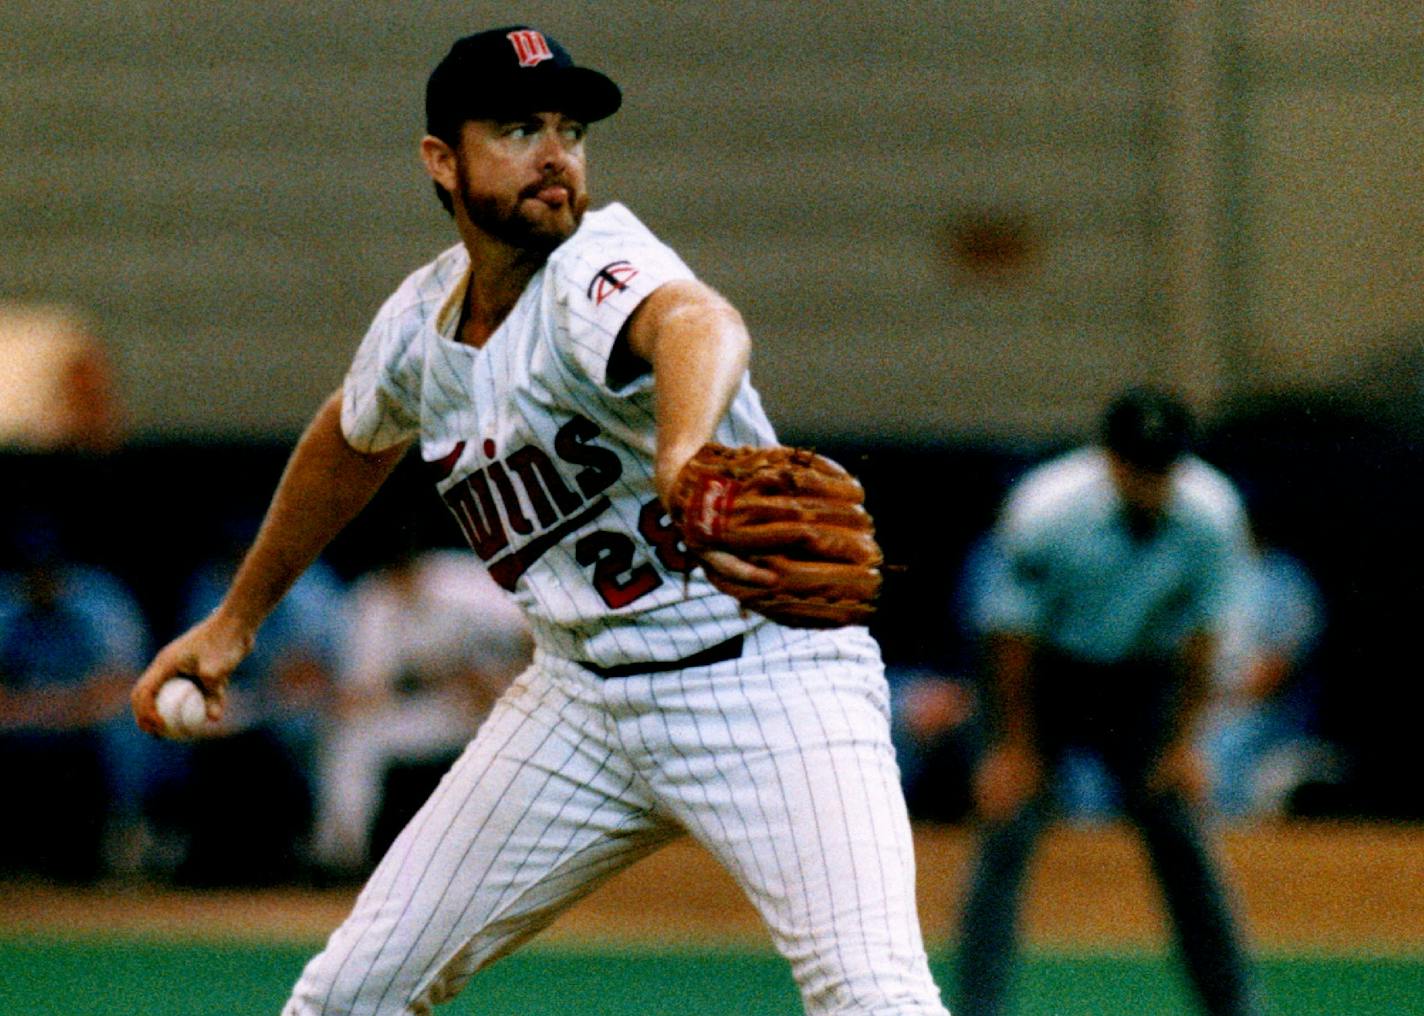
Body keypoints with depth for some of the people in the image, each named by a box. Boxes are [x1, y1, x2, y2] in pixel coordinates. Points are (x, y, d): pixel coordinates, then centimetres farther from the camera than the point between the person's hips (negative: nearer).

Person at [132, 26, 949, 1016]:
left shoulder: (594, 267, -21)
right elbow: (351, 442, 25)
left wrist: (681, 466, -69)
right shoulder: (422, 321, 0)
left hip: (768, 674, -6)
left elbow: (698, 323, -47)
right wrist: (237, 619, 33)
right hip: (581, 699, 6)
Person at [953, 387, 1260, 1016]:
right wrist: (1014, 748, -15)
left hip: (1139, 677, 3)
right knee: (1008, 834, -14)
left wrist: (1182, 740, -3)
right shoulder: (1046, 509, -27)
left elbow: (1198, 631, -6)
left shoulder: (1211, 512, -19)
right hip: (1043, 674, -3)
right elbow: (1012, 631, -18)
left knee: (1180, 836, 0)